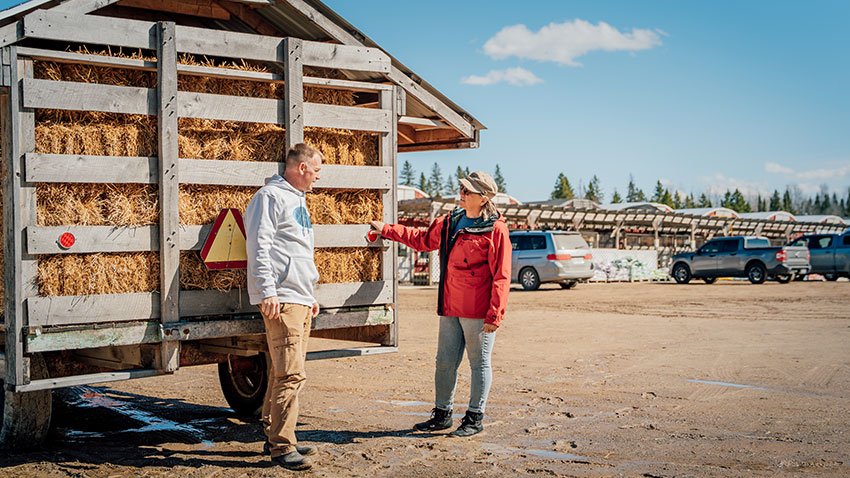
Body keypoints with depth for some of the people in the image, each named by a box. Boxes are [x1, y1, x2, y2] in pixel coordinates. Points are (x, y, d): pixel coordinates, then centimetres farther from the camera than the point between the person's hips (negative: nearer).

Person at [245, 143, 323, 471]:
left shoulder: (298, 199, 24)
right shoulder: (271, 196, -6)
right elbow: (259, 247, -14)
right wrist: (267, 292, -20)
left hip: (301, 300, 10)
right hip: (282, 301, -10)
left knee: (284, 372, 12)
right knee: (290, 374, -12)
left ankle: (274, 437, 20)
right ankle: (282, 446, -8)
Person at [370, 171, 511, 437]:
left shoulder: (495, 229, -9)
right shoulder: (449, 223, 13)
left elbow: (501, 276, -11)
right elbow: (423, 240, 29)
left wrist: (494, 314, -16)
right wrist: (386, 230, 28)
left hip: (478, 312, -7)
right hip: (450, 308, 7)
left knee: (479, 363, 4)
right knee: (445, 362, 11)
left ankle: (475, 418, 14)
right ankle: (442, 414, 23)